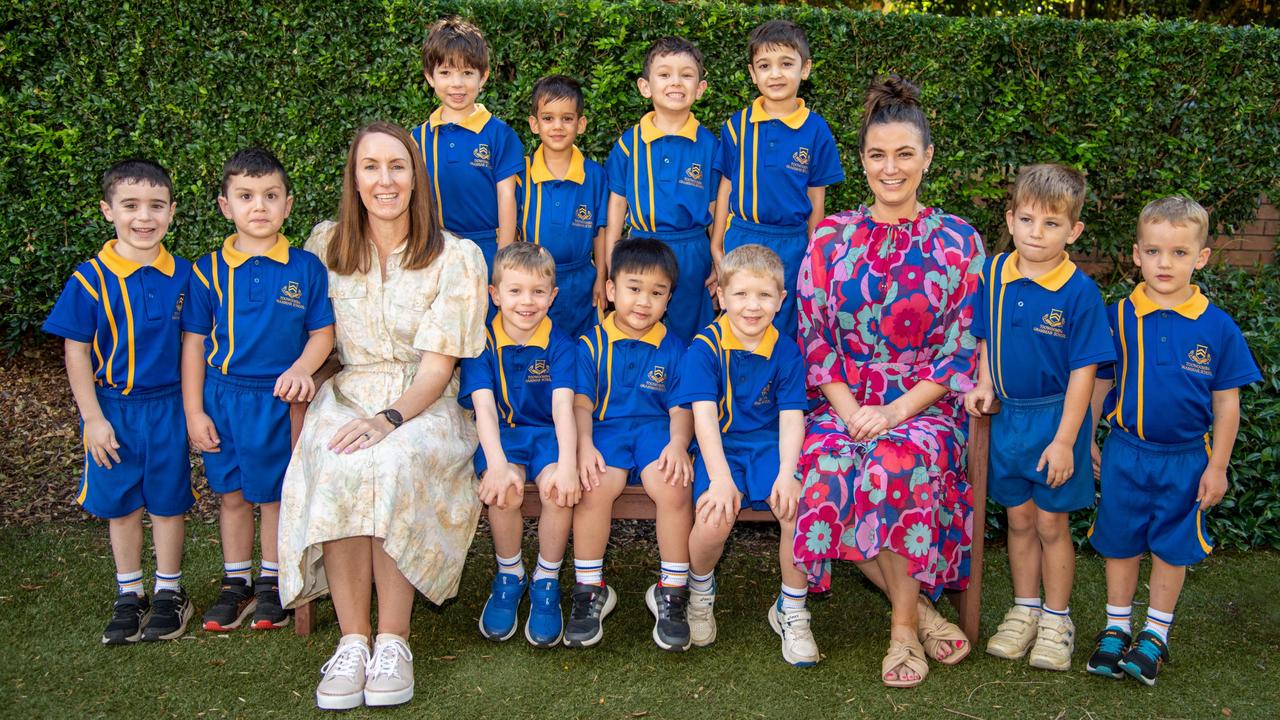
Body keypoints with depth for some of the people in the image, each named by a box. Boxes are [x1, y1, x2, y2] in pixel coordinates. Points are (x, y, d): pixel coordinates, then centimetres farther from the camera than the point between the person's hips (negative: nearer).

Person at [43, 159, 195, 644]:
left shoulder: (181, 275, -3)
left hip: (168, 407, 1)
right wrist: (92, 418, -9)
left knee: (167, 500, 9)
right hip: (113, 408, -1)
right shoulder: (91, 278, -9)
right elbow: (76, 352, -6)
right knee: (121, 503, 11)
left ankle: (169, 592, 25)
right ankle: (129, 595, 26)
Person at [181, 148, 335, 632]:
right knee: (231, 495, 13)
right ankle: (236, 583, 29)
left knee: (275, 494, 8)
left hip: (279, 399, -2)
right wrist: (194, 411, 0)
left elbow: (322, 333, 0)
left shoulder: (306, 268, -4)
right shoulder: (209, 271, -1)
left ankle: (273, 583, 26)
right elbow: (194, 342, 3)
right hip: (222, 397, 2)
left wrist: (301, 368, -20)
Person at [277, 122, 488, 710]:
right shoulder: (325, 246, 10)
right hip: (347, 396, 2)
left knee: (393, 465, -36)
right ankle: (352, 640, -25)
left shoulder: (455, 257, 0)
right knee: (338, 469, -33)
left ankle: (393, 640, -26)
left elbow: (439, 362, -6)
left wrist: (390, 418, -22)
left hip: (425, 404, -2)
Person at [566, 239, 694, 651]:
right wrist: (584, 444, -19)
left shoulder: (673, 349, 11)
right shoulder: (591, 344, 8)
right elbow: (581, 401, 1)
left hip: (655, 430, 1)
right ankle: (589, 590, -12)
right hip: (605, 430, 0)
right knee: (595, 486, -33)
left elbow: (681, 407, 5)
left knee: (673, 487, -31)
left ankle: (673, 591, -12)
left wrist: (678, 443, -17)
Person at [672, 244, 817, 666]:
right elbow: (704, 415, -14)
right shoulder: (705, 347, -5)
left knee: (798, 507, -27)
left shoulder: (786, 352, 4)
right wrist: (720, 477, -26)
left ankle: (791, 610, -1)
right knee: (716, 518, -30)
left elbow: (791, 418, -2)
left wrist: (787, 472, -20)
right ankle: (700, 589, 7)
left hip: (770, 445, 2)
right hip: (720, 448, -2)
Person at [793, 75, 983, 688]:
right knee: (827, 471, -31)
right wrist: (849, 409, -10)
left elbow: (961, 346, -1)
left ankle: (905, 626, -14)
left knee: (894, 466, -35)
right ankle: (917, 608, -10)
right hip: (841, 403, 2)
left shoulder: (957, 241, 4)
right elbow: (814, 338, 5)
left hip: (925, 406, -2)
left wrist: (896, 412, -13)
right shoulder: (831, 238, 8)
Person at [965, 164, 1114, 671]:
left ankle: (1056, 619, 24)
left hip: (1056, 417, -4)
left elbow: (1083, 372, -13)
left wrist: (1065, 439, -14)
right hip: (1007, 416, 4)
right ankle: (1024, 610, 30)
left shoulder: (1079, 292, -15)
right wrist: (985, 386, -4)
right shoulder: (993, 275, -3)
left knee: (1051, 521, 6)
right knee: (1019, 518, 14)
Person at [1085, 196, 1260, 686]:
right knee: (1121, 544, 12)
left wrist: (1216, 467, -1)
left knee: (1172, 548, 12)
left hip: (1185, 460, 0)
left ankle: (1156, 634, 28)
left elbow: (1226, 403, -2)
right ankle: (1115, 629, 28)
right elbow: (1099, 384, 3)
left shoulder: (1217, 327, -8)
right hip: (1125, 454, 0)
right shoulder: (1117, 318, -8)